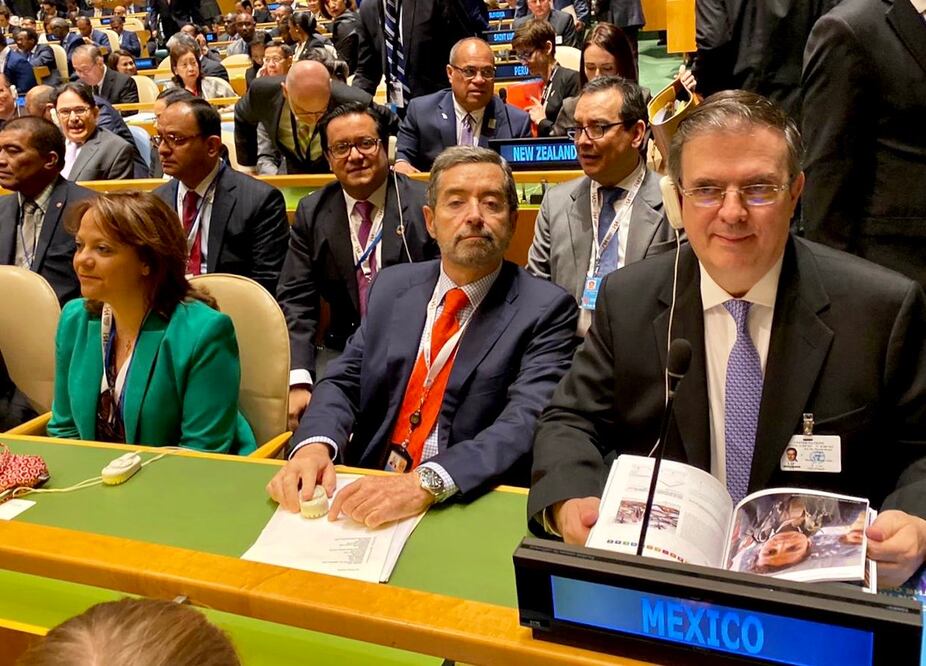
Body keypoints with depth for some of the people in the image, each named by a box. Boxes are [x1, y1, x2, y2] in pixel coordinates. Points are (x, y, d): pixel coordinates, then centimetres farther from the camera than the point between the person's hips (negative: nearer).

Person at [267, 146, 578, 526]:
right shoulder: (392, 287, 9)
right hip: (367, 494, 2)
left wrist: (426, 484, -34)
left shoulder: (546, 310, -7)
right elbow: (342, 382, 6)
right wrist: (315, 445, -16)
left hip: (472, 503, -1)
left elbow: (526, 423, -19)